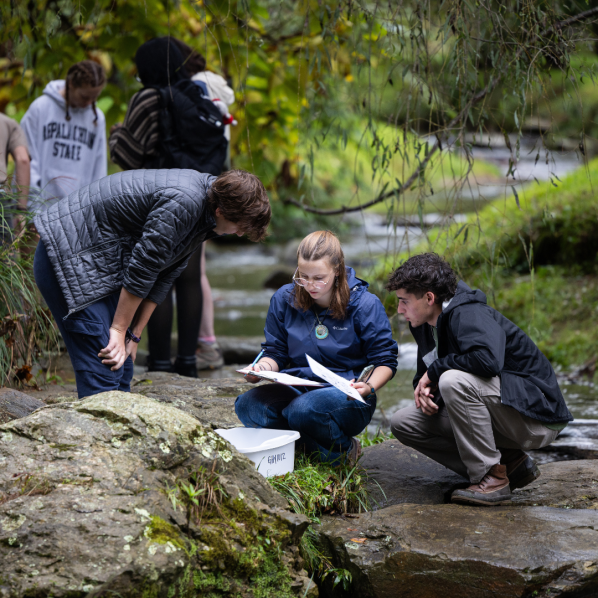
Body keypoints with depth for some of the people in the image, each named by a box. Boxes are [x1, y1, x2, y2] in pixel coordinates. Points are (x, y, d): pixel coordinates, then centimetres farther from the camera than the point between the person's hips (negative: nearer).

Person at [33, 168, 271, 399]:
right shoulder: (181, 204, -26)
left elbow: (165, 275, 9)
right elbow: (141, 269, -20)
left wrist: (133, 336, 8)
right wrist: (119, 329, -11)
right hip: (68, 257, -10)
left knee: (121, 368, 9)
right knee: (103, 372, -14)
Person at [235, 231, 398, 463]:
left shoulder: (365, 305, -5)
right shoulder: (284, 299, 4)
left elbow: (385, 360, -2)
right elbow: (276, 351, 11)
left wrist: (369, 387, -23)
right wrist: (263, 367, -13)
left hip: (346, 394, -4)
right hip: (297, 389, 4)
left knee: (303, 409, -38)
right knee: (247, 406, -27)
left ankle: (343, 449, -4)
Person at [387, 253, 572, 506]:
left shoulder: (468, 315, -21)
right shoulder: (425, 326, 7)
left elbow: (489, 359, -40)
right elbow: (425, 375, 18)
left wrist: (436, 369, -23)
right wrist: (424, 391, -8)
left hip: (537, 416, -10)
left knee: (454, 380, -33)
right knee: (404, 423, 0)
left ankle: (491, 478, -19)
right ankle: (511, 463, 3)